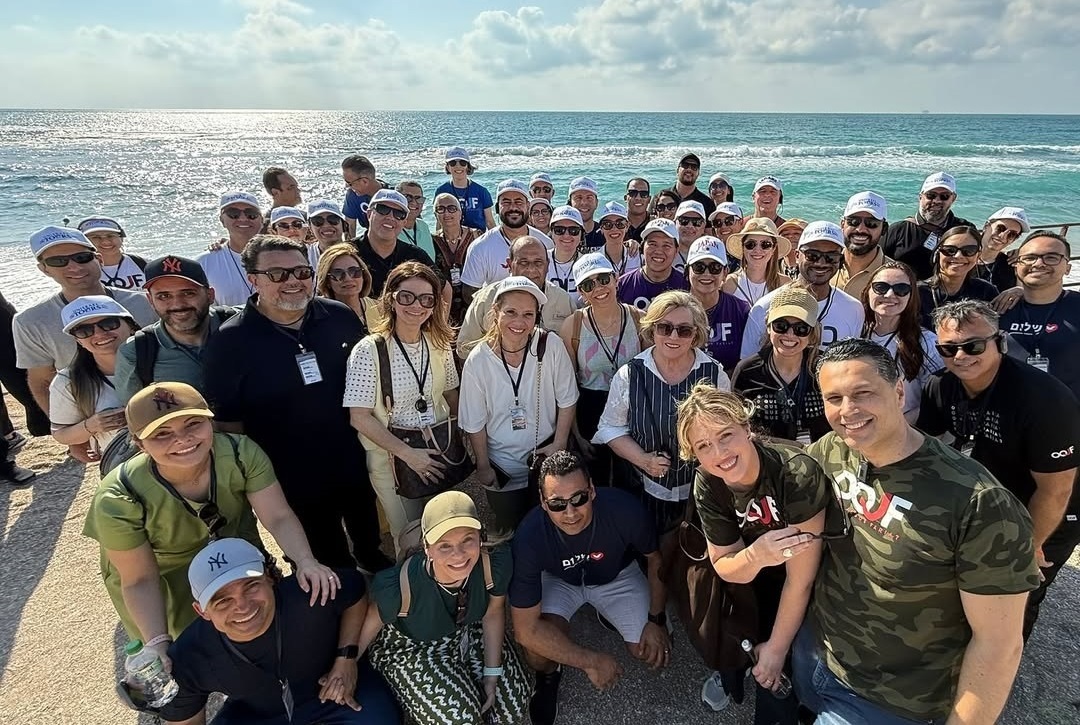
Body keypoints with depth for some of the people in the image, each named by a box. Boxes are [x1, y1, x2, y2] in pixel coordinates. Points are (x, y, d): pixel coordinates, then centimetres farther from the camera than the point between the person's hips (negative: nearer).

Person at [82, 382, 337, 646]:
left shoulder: (241, 452, -30)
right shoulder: (118, 500, -32)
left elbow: (278, 517, -27)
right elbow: (141, 580, -22)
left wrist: (305, 561, -45)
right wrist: (158, 645, -33)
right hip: (167, 581, -2)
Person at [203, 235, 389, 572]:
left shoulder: (341, 317, -5)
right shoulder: (230, 341, -14)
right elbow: (227, 419, -9)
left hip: (358, 467, 3)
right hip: (295, 483, -3)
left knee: (372, 545, 27)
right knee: (328, 561, 19)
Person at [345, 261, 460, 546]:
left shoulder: (440, 344, -2)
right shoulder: (369, 350, -15)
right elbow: (359, 417, -15)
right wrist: (407, 453, -19)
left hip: (441, 452, 4)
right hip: (391, 458, -4)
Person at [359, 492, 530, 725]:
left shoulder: (496, 562, -32)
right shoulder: (399, 588, -41)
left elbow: (493, 613, -10)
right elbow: (370, 624, -17)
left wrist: (492, 675, -1)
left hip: (467, 632, 3)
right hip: (409, 646, -3)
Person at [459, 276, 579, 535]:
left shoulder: (550, 347, -19)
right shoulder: (478, 360, -17)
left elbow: (566, 400, -6)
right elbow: (475, 423, -7)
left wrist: (559, 444, -8)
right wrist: (483, 466, -1)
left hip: (547, 459, 0)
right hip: (502, 468, 0)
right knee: (509, 531, 19)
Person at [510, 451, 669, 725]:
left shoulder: (624, 510, -36)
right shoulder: (529, 536, -38)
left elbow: (657, 558, -11)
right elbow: (526, 629, -32)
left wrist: (656, 619, -10)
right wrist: (592, 662, -28)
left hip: (616, 575, 2)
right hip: (558, 580, -1)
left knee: (655, 654, -7)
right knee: (537, 645, -27)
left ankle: (608, 614, 24)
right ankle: (548, 676, 11)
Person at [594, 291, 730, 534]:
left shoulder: (715, 374, -7)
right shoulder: (629, 374, -8)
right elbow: (610, 427, -1)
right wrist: (642, 459, -14)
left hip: (700, 488, 1)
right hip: (643, 489, 0)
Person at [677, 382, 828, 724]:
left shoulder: (798, 475, -38)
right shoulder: (707, 486, -23)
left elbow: (800, 580, -26)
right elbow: (724, 568, -14)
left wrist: (777, 648, -13)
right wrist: (755, 556, -37)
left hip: (818, 577, -3)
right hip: (760, 575, 4)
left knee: (775, 675, -5)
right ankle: (730, 671, 42)